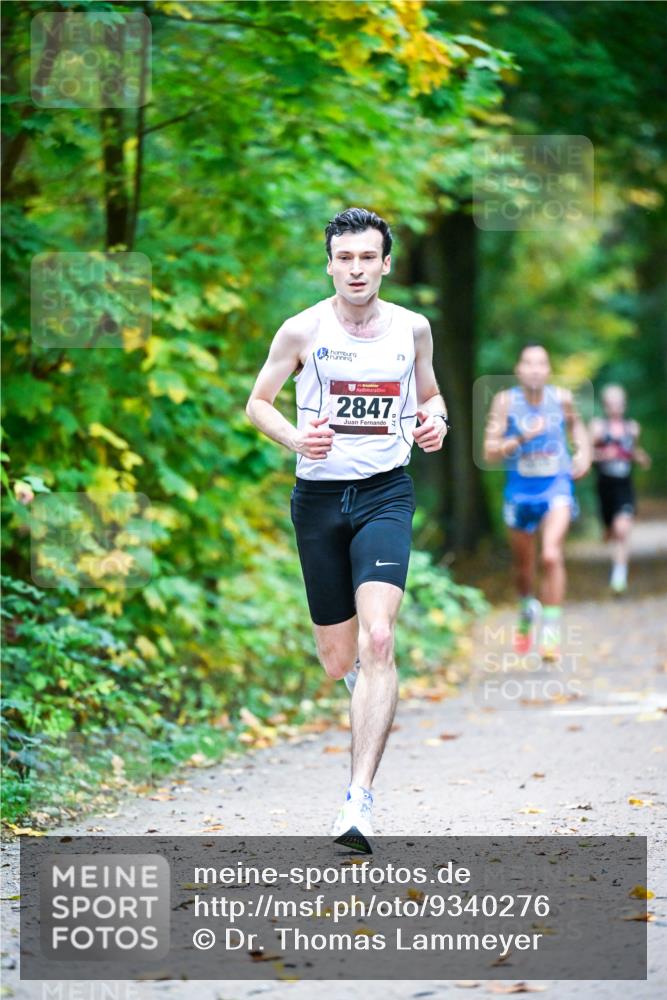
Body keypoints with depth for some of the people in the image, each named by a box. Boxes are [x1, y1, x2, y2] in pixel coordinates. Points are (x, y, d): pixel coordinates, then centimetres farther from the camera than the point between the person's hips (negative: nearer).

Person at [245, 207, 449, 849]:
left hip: (386, 494, -1)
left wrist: (435, 422, -5)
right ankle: (365, 678, 49)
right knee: (338, 661, 7)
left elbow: (430, 395, 18)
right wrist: (296, 439, -13)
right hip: (319, 496, 1)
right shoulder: (302, 331, -3)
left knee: (377, 640, -21)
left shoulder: (412, 328, 3)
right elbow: (258, 401, 7)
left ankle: (359, 800, -22)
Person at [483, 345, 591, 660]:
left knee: (551, 554, -22)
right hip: (520, 489, 1)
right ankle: (528, 611, 47)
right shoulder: (506, 401, -10)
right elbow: (490, 452, -14)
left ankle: (551, 630, -15)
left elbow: (575, 424, 20)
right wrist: (522, 438, -27)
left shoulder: (561, 397, -4)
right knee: (522, 565, 15)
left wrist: (583, 450, 3)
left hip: (556, 485, -1)